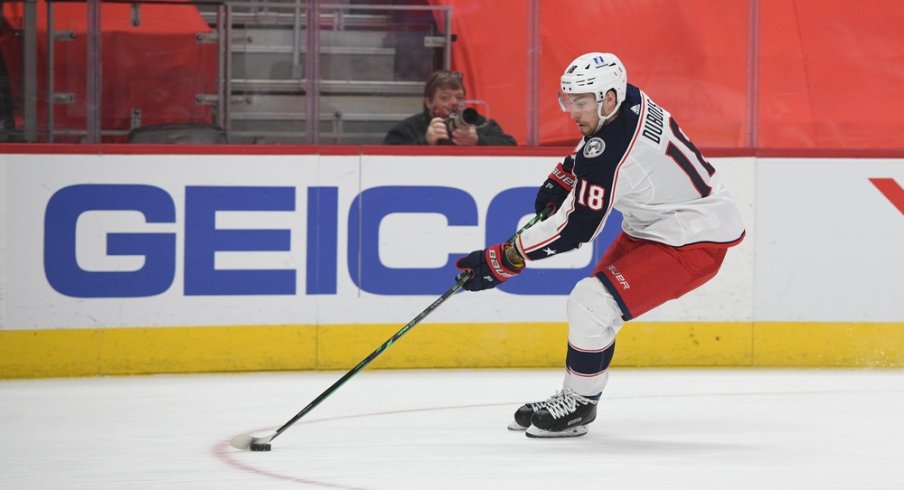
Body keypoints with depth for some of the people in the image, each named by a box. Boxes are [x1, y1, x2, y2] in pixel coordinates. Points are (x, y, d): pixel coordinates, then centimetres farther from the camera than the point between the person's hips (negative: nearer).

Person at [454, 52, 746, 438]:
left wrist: (500, 262, -23)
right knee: (590, 302, 14)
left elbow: (573, 230, -28)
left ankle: (578, 406, -3)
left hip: (694, 241, -11)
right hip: (652, 225, 11)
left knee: (591, 304, -18)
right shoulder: (628, 99, -5)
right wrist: (560, 180, 12)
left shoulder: (612, 155, -31)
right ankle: (573, 395, 25)